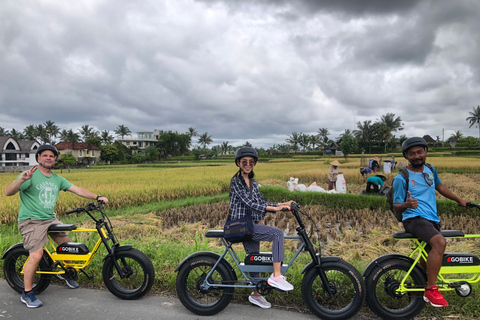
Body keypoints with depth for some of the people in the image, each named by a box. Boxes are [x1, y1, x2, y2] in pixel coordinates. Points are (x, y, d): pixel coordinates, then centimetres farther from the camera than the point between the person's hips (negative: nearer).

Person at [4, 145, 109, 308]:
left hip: (51, 219, 7)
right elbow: (8, 192, -19)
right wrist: (22, 179, -38)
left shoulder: (57, 179, 9)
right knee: (36, 255, -18)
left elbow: (77, 189, 8)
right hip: (32, 221, -7)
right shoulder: (31, 175, -10)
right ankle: (27, 294, 1)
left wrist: (97, 197, 0)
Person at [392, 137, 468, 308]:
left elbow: (439, 186, 30)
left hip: (432, 220, 8)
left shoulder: (430, 170, 10)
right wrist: (407, 204, -30)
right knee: (440, 242, -31)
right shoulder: (401, 178, -10)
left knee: (429, 257, 17)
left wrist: (459, 200, 36)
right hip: (414, 219, -8)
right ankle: (431, 290, -23)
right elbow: (396, 206, -8)